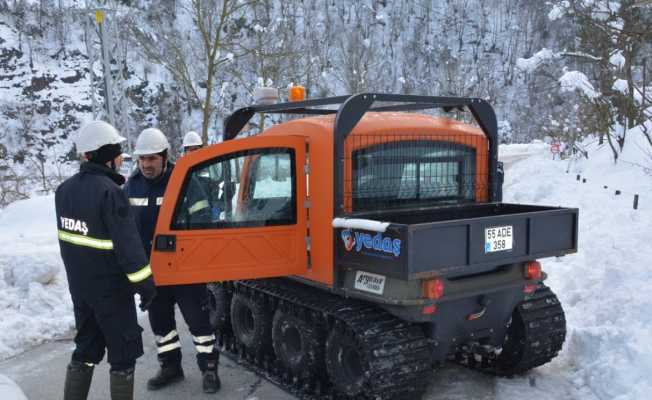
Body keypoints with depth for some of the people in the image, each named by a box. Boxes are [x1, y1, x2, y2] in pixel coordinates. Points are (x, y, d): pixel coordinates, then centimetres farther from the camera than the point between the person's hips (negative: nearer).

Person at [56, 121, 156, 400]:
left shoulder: (65, 189, 4)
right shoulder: (109, 191, -22)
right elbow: (128, 244, -22)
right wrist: (145, 283, -15)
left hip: (79, 286, 8)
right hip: (110, 288, -8)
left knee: (85, 350, 19)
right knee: (122, 355, 5)